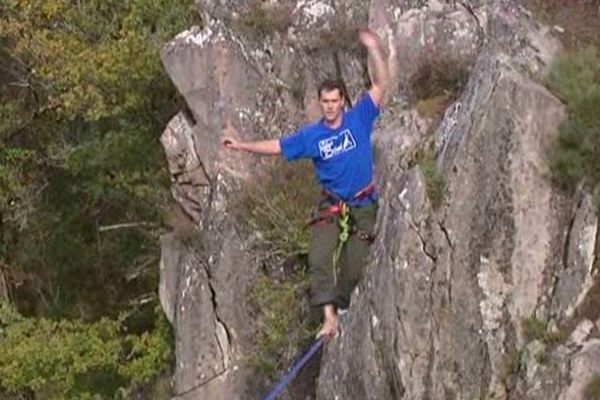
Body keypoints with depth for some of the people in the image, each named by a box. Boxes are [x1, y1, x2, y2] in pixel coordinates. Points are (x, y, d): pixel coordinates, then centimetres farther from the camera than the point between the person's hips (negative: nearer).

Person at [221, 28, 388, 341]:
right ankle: (329, 316, -22)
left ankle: (342, 311, 17)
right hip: (331, 206, 1)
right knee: (319, 259, -19)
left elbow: (380, 85, -12)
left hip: (363, 206, -1)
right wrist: (242, 146, 6)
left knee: (353, 268, -1)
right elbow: (277, 146, 10)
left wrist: (374, 49, -22)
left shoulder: (359, 119, -4)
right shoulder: (311, 136, 1)